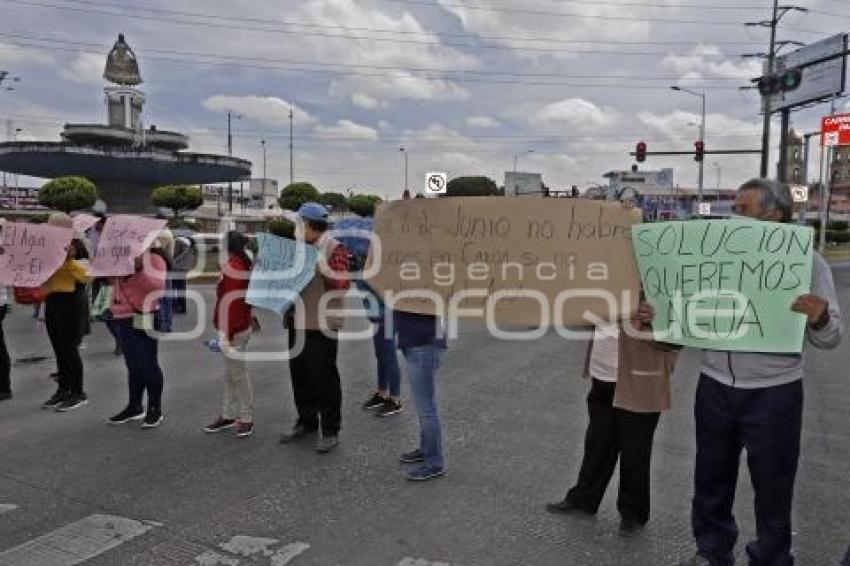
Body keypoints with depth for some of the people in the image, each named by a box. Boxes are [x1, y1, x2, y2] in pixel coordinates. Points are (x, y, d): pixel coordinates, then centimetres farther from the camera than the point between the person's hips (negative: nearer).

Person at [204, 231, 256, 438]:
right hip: (242, 326, 10)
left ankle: (246, 419, 10)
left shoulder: (232, 268, -19)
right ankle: (229, 415, 27)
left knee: (238, 374, 0)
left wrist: (225, 334, -22)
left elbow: (231, 303, -23)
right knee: (230, 374, 17)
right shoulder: (244, 266, 10)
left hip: (234, 331, -10)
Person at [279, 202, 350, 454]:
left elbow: (341, 285, -17)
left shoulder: (334, 249, -9)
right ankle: (306, 423, 30)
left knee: (323, 378, -1)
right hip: (297, 322, 8)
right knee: (299, 375, 15)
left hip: (322, 325, -7)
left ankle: (330, 431, 10)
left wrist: (321, 269, -28)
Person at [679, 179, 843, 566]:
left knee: (772, 484, 12)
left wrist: (819, 319, -29)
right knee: (711, 477, 16)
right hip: (715, 387, 3)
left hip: (774, 393, -3)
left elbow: (829, 338, -7)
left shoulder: (808, 262, -5)